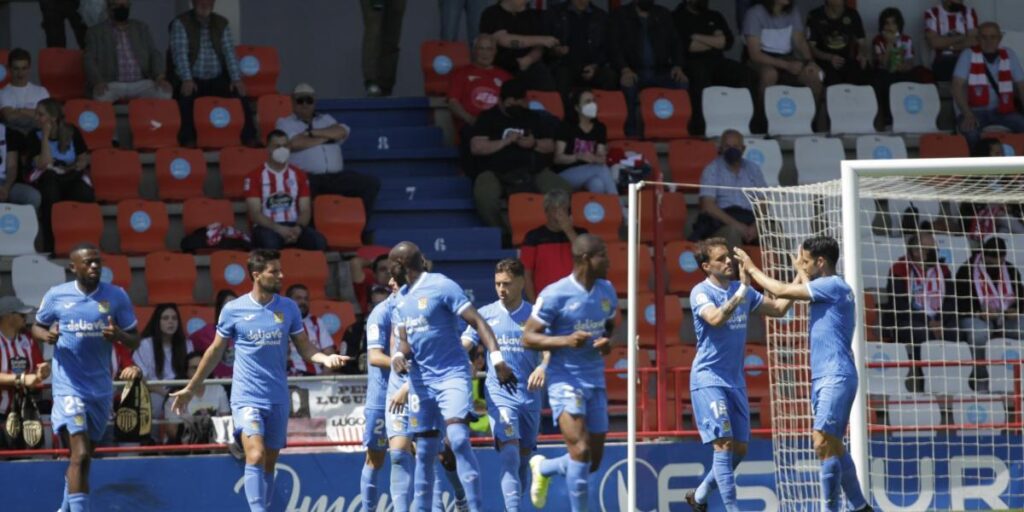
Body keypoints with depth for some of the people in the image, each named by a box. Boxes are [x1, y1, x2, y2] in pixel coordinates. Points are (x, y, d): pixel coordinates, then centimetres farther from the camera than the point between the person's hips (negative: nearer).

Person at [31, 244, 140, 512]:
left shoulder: (116, 296, 1)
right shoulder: (56, 296, -2)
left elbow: (134, 340, 5)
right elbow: (36, 328, 12)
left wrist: (119, 336, -19)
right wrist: (47, 336, -12)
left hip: (101, 388, 3)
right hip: (69, 387, -3)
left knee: (84, 456, 16)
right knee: (80, 454, -18)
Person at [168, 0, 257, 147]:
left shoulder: (221, 24, 9)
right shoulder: (180, 23, -3)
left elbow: (229, 52, 2)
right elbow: (180, 52, -14)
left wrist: (236, 79, -13)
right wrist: (187, 80, -28)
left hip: (216, 80, 3)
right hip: (191, 81, -3)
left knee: (240, 92, -21)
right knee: (185, 95, -36)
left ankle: (249, 138, -16)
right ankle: (188, 140, -31)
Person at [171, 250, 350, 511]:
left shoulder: (288, 308, 4)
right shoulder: (233, 310, -2)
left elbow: (305, 348, 8)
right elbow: (215, 351, 9)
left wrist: (326, 359, -14)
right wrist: (191, 388, 14)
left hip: (278, 399, 3)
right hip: (246, 398, -3)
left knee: (269, 465, 8)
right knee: (256, 456, -21)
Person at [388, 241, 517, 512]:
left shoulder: (442, 286, -11)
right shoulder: (400, 298, 13)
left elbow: (477, 321, -15)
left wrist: (497, 358, -26)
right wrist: (398, 355, -6)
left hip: (451, 375, -7)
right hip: (421, 380, 7)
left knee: (459, 438, -22)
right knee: (424, 450, 9)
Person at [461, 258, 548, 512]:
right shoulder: (486, 314, 5)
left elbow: (548, 349, -4)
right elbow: (462, 347, 3)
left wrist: (543, 367, -25)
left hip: (530, 394, 2)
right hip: (499, 393, -2)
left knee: (523, 457, 10)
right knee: (509, 453, -18)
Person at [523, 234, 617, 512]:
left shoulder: (607, 291, 7)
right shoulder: (555, 295, -13)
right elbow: (528, 337, -10)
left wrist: (608, 342, -2)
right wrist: (565, 341, -25)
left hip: (595, 383, 7)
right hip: (565, 381, -7)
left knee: (593, 461, 9)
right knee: (580, 451, -19)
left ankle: (543, 468, 38)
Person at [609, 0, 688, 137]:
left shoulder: (663, 14, 18)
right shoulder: (620, 15, 8)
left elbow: (675, 42, 13)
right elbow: (614, 46, -2)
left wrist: (677, 66, -7)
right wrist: (625, 69, -20)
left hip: (660, 71, 3)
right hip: (634, 71, -3)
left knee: (683, 84, -26)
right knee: (628, 85, -36)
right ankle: (632, 135, -31)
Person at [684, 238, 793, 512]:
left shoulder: (742, 290, 10)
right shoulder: (701, 292, -10)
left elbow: (779, 307, 13)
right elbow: (716, 318, -29)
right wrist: (741, 292, -32)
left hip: (735, 381, 7)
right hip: (708, 378, -7)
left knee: (739, 449, 9)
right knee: (723, 444, -15)